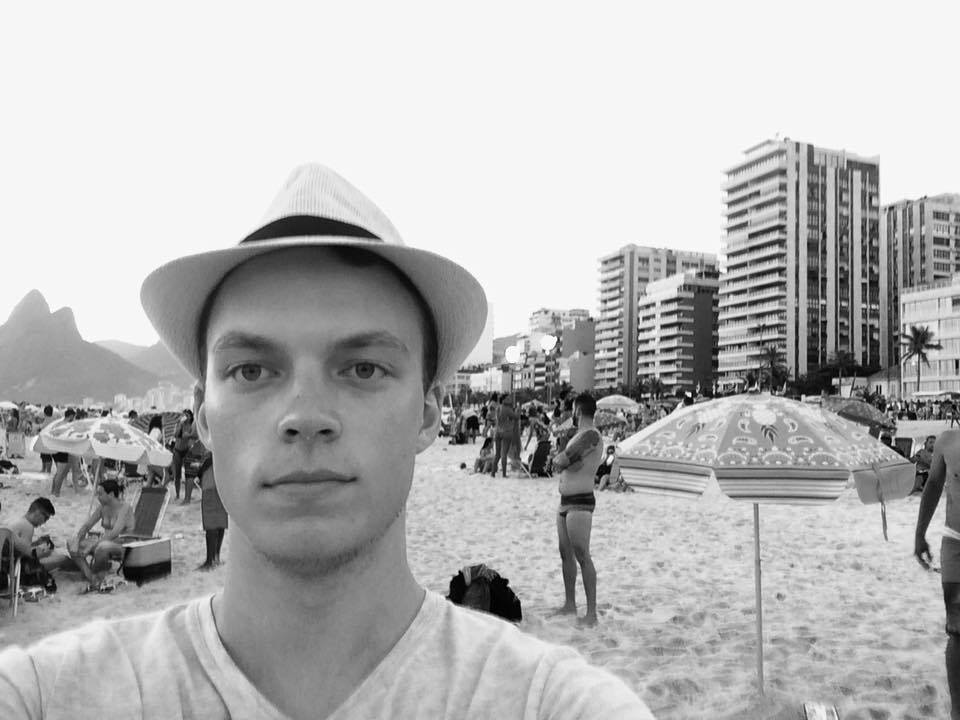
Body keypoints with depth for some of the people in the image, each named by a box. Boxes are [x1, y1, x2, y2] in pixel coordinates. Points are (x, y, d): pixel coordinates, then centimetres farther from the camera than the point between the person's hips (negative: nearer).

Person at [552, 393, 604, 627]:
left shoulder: (591, 435, -15)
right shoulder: (579, 435, 17)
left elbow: (561, 462, -19)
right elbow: (557, 460, 11)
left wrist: (563, 459, 2)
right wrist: (564, 459, -9)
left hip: (580, 502, -10)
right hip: (565, 501, 10)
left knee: (582, 556, -10)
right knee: (566, 554, 16)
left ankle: (591, 613, -8)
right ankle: (570, 604, 27)